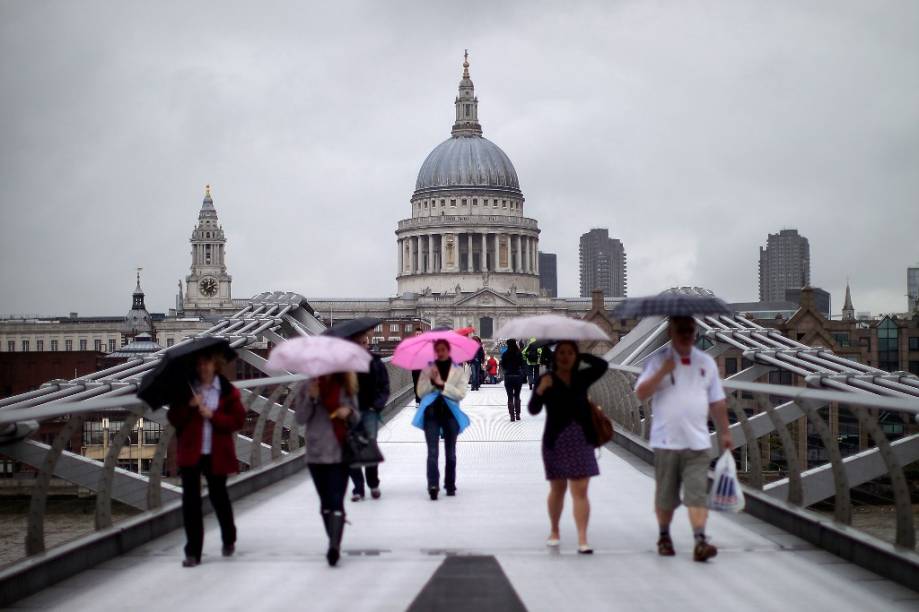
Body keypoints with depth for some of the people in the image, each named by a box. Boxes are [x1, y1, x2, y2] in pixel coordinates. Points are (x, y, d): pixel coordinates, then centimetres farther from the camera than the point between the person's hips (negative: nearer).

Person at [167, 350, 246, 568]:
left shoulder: (228, 391, 0)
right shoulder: (186, 389, 4)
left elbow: (238, 420, -6)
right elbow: (173, 419, 1)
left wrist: (213, 415, -17)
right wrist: (189, 406, -16)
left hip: (216, 453, -1)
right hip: (191, 452, 1)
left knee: (218, 496, 11)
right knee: (190, 499, -5)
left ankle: (229, 539, 38)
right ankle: (193, 551, 0)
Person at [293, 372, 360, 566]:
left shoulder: (347, 388, 4)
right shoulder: (307, 387, 3)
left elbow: (357, 419, 10)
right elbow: (301, 418, -1)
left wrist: (349, 412, -12)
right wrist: (311, 398, -15)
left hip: (340, 453, -1)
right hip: (316, 454, 2)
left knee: (336, 502, -12)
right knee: (326, 502, 10)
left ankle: (334, 545, -22)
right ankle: (334, 543, 21)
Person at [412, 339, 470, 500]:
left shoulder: (458, 371, 4)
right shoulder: (427, 370, 9)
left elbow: (461, 393, -6)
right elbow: (420, 391, 3)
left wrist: (442, 384, -14)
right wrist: (431, 381, -13)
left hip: (450, 413, 0)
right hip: (431, 413, 0)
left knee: (450, 452, 9)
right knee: (432, 451, -12)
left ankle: (450, 485, 19)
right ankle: (433, 485, -21)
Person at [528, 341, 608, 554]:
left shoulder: (581, 378, 6)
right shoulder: (547, 380, -2)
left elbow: (602, 365, -7)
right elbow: (533, 409, -11)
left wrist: (580, 357, -4)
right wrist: (540, 390, -27)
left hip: (581, 440, 1)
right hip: (556, 441, -1)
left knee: (580, 491, -5)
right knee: (557, 489, 11)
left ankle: (582, 539, -9)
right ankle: (554, 532, 30)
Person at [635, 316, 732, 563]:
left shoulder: (706, 363, 11)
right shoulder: (658, 360, 1)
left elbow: (717, 401, 17)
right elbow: (641, 393, -9)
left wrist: (725, 432, 17)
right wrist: (662, 372, -19)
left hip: (697, 442, 1)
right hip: (666, 441, -1)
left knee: (697, 493, -9)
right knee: (666, 494, 9)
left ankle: (700, 541, -14)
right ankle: (664, 537, 25)